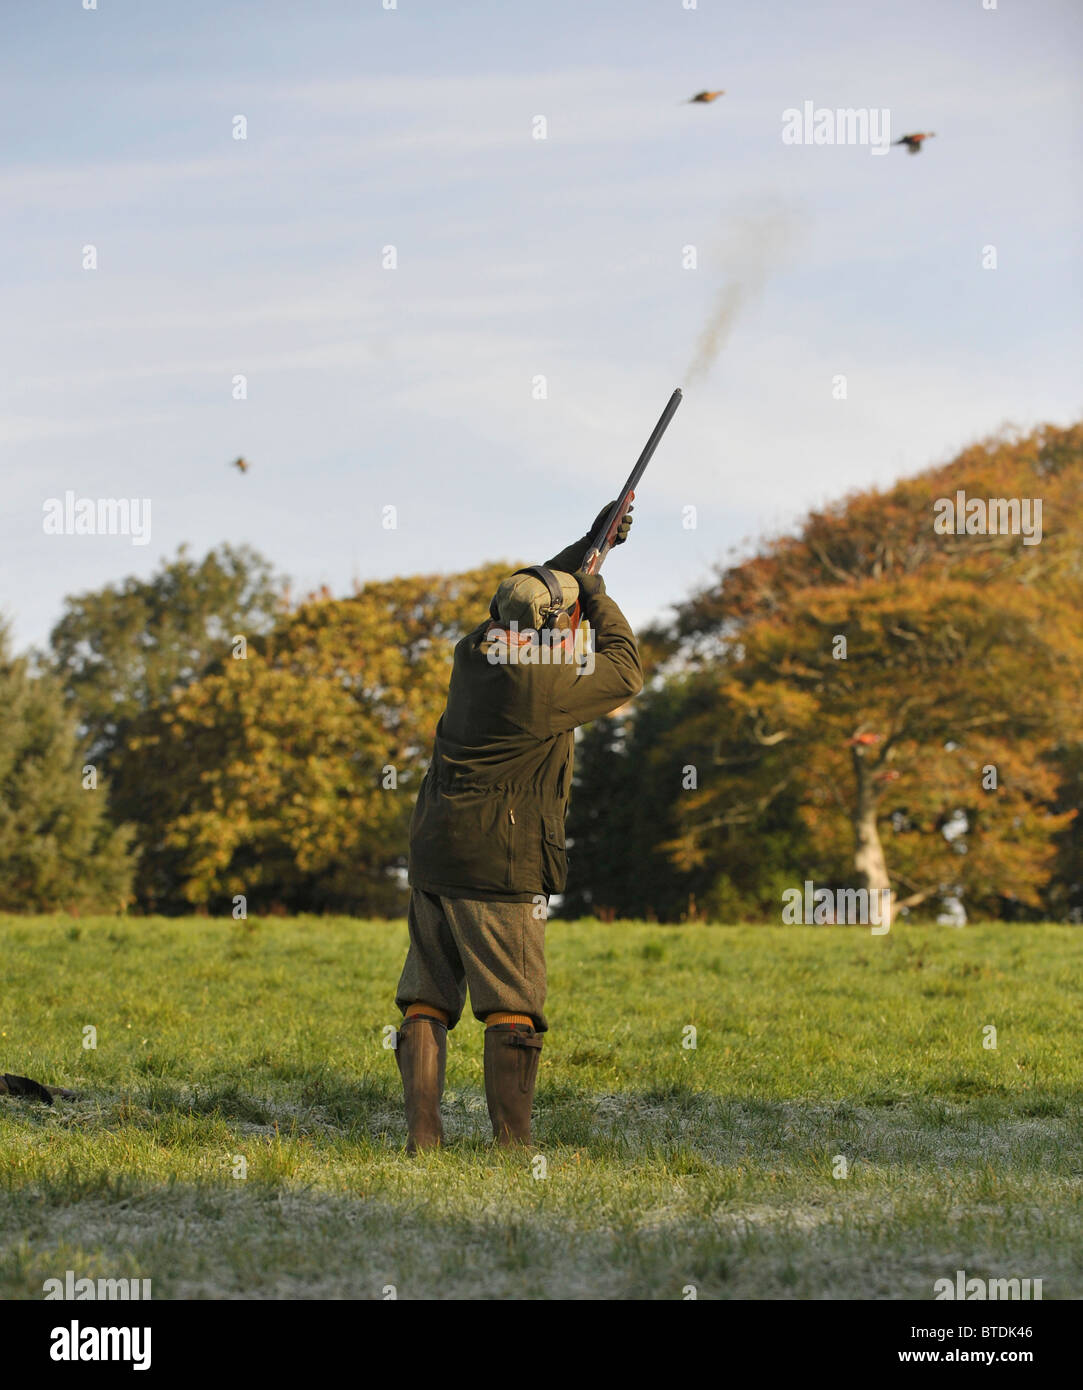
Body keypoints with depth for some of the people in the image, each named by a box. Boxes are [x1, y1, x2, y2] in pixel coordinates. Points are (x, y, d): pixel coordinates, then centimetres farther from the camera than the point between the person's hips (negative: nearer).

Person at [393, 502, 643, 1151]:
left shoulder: (474, 653, 6)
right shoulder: (546, 684, -16)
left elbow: (533, 592, 26)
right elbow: (626, 671, 1)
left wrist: (589, 544, 28)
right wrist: (597, 594, 11)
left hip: (433, 855, 7)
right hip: (500, 868, -7)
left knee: (426, 1002, 9)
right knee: (513, 1010, -3)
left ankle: (422, 1138, 6)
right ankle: (512, 1146, -6)